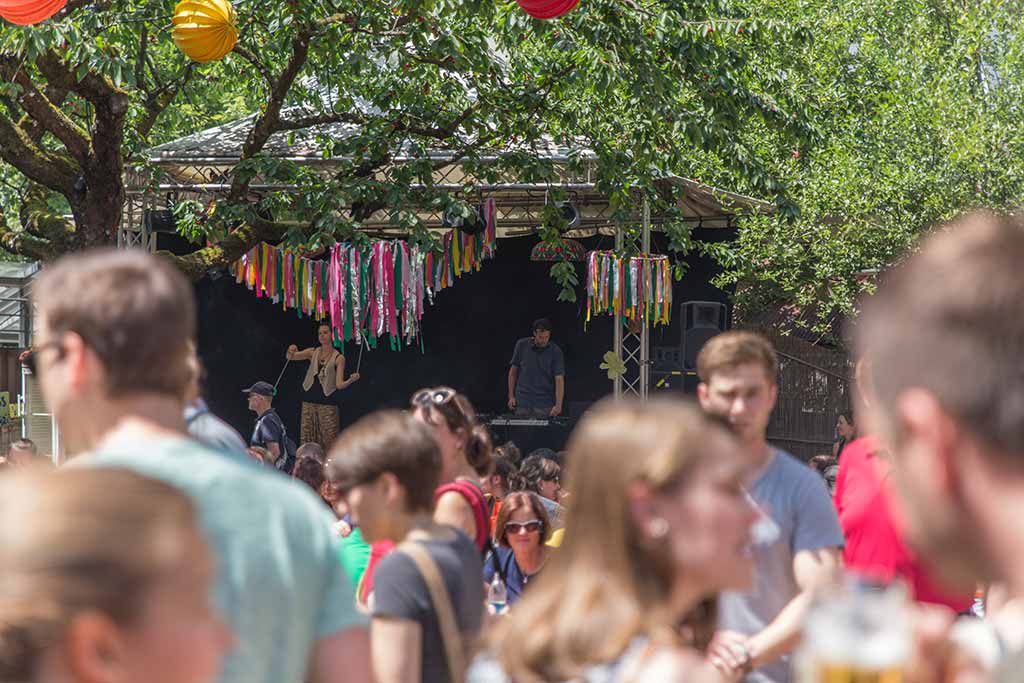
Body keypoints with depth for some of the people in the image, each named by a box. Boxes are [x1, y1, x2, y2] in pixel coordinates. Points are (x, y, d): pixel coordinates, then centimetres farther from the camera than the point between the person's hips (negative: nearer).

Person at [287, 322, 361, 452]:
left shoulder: (338, 358, -2)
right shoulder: (313, 352, 8)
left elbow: (339, 384, -8)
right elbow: (290, 357, -3)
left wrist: (351, 380, -28)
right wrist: (291, 351, -26)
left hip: (327, 403, -4)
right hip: (309, 402, 4)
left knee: (328, 441, -6)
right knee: (307, 440, 4)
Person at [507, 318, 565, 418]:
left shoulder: (555, 352, -8)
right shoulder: (522, 345, -1)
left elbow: (559, 379, -13)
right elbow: (513, 370, 9)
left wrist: (558, 405, -26)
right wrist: (511, 396, 4)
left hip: (545, 405, -2)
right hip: (523, 403, 2)